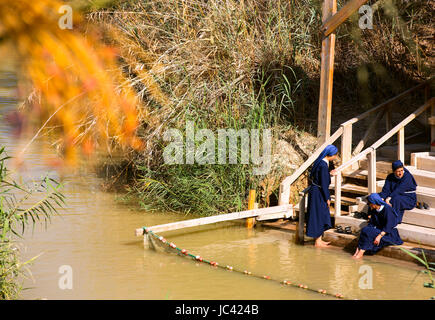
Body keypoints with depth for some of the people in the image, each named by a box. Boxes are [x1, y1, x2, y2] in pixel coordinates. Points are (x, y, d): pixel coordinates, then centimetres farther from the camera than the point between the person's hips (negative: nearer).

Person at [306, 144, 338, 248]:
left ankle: (319, 240, 25)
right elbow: (323, 184, -21)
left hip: (314, 190, 10)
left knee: (322, 216, 17)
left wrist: (329, 174, 18)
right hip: (318, 193, -10)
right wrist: (327, 198, -15)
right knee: (319, 217, 0)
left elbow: (312, 176, 17)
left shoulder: (321, 162, 6)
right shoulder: (323, 165, -23)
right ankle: (318, 242, 8)